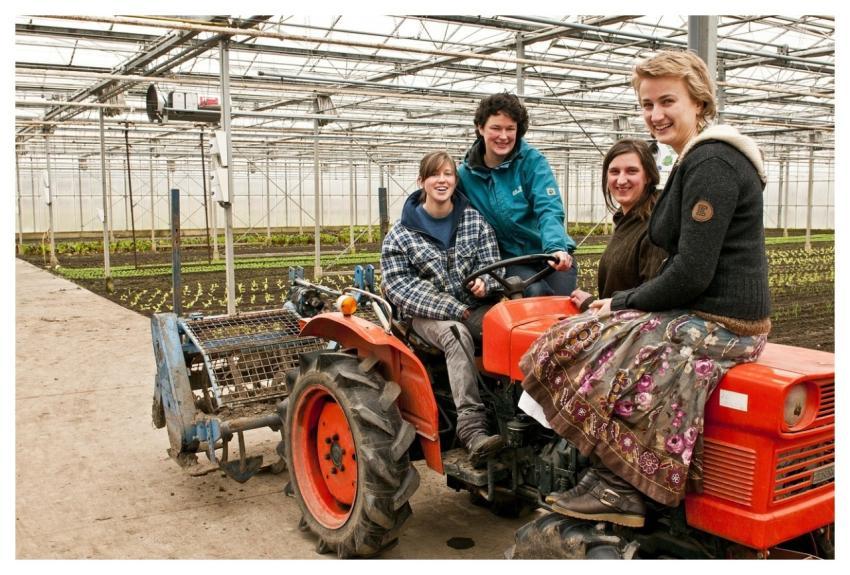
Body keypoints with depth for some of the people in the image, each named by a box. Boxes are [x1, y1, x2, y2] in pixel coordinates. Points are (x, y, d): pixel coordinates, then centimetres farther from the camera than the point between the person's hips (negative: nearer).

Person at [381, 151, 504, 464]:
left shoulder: (474, 220, 7)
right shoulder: (402, 233, -2)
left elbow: (490, 260, 10)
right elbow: (397, 284, -8)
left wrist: (483, 282, -17)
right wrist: (451, 308, -18)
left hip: (472, 306, 3)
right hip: (426, 313, -3)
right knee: (457, 334, -37)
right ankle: (472, 430, -43)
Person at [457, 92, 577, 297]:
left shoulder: (532, 161, -9)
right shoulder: (466, 174, -1)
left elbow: (549, 210, -20)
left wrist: (556, 248, -38)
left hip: (552, 255, 0)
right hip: (511, 259, 0)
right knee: (535, 293, -27)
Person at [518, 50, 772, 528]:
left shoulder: (710, 163, -16)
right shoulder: (701, 159, 16)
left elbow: (691, 274, -22)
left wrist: (622, 303, -8)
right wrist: (622, 303, 9)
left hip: (717, 323, -10)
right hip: (710, 314, 10)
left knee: (574, 354, -10)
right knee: (599, 338, 11)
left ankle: (621, 486, 0)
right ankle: (620, 481, 9)